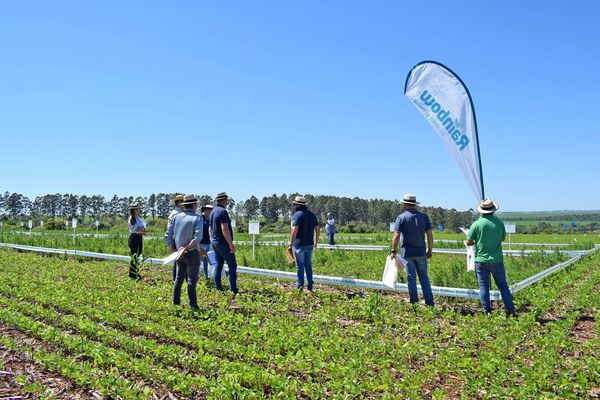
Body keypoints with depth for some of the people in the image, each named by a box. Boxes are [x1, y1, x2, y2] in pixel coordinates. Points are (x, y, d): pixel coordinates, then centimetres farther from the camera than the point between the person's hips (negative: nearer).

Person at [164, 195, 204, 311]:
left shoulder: (176, 217, 3)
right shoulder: (197, 218, -11)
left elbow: (167, 236, 0)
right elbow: (197, 238, -24)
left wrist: (174, 250, 4)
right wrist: (186, 248, -15)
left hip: (179, 254, 5)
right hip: (192, 253, -5)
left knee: (179, 279, 18)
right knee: (192, 280, -1)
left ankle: (176, 303, 25)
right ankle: (193, 305, -1)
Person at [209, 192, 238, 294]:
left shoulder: (213, 212, 13)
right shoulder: (223, 211, -16)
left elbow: (211, 229, 19)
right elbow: (225, 229, -23)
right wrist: (231, 244, -21)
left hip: (215, 242, 9)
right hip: (223, 243, -9)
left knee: (218, 265, 12)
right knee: (232, 266, -5)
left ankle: (218, 288, 14)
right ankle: (233, 290, -5)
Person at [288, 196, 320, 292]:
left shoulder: (297, 214, -12)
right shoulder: (312, 214, 9)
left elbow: (294, 230, -21)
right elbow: (317, 230, 10)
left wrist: (291, 244, -16)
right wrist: (316, 242, 19)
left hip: (299, 245, -6)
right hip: (310, 245, 6)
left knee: (300, 266, 3)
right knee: (308, 265, 15)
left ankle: (300, 286, 10)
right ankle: (310, 285, 18)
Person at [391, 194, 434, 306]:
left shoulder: (401, 217, -5)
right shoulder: (424, 216, 3)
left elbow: (396, 236, -11)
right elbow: (430, 234, 2)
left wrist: (394, 251, -4)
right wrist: (430, 250, 11)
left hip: (408, 252, -2)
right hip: (421, 252, 2)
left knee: (411, 278, 5)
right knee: (424, 277, 11)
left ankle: (414, 302, 11)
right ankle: (429, 302, 9)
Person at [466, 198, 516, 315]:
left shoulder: (476, 224, -11)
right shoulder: (499, 223, -4)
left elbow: (468, 243, -6)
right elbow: (503, 238, 13)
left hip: (481, 261, -2)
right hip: (496, 260, 2)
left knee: (483, 287, 6)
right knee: (503, 285, 12)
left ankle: (487, 312, 10)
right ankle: (511, 310, 15)